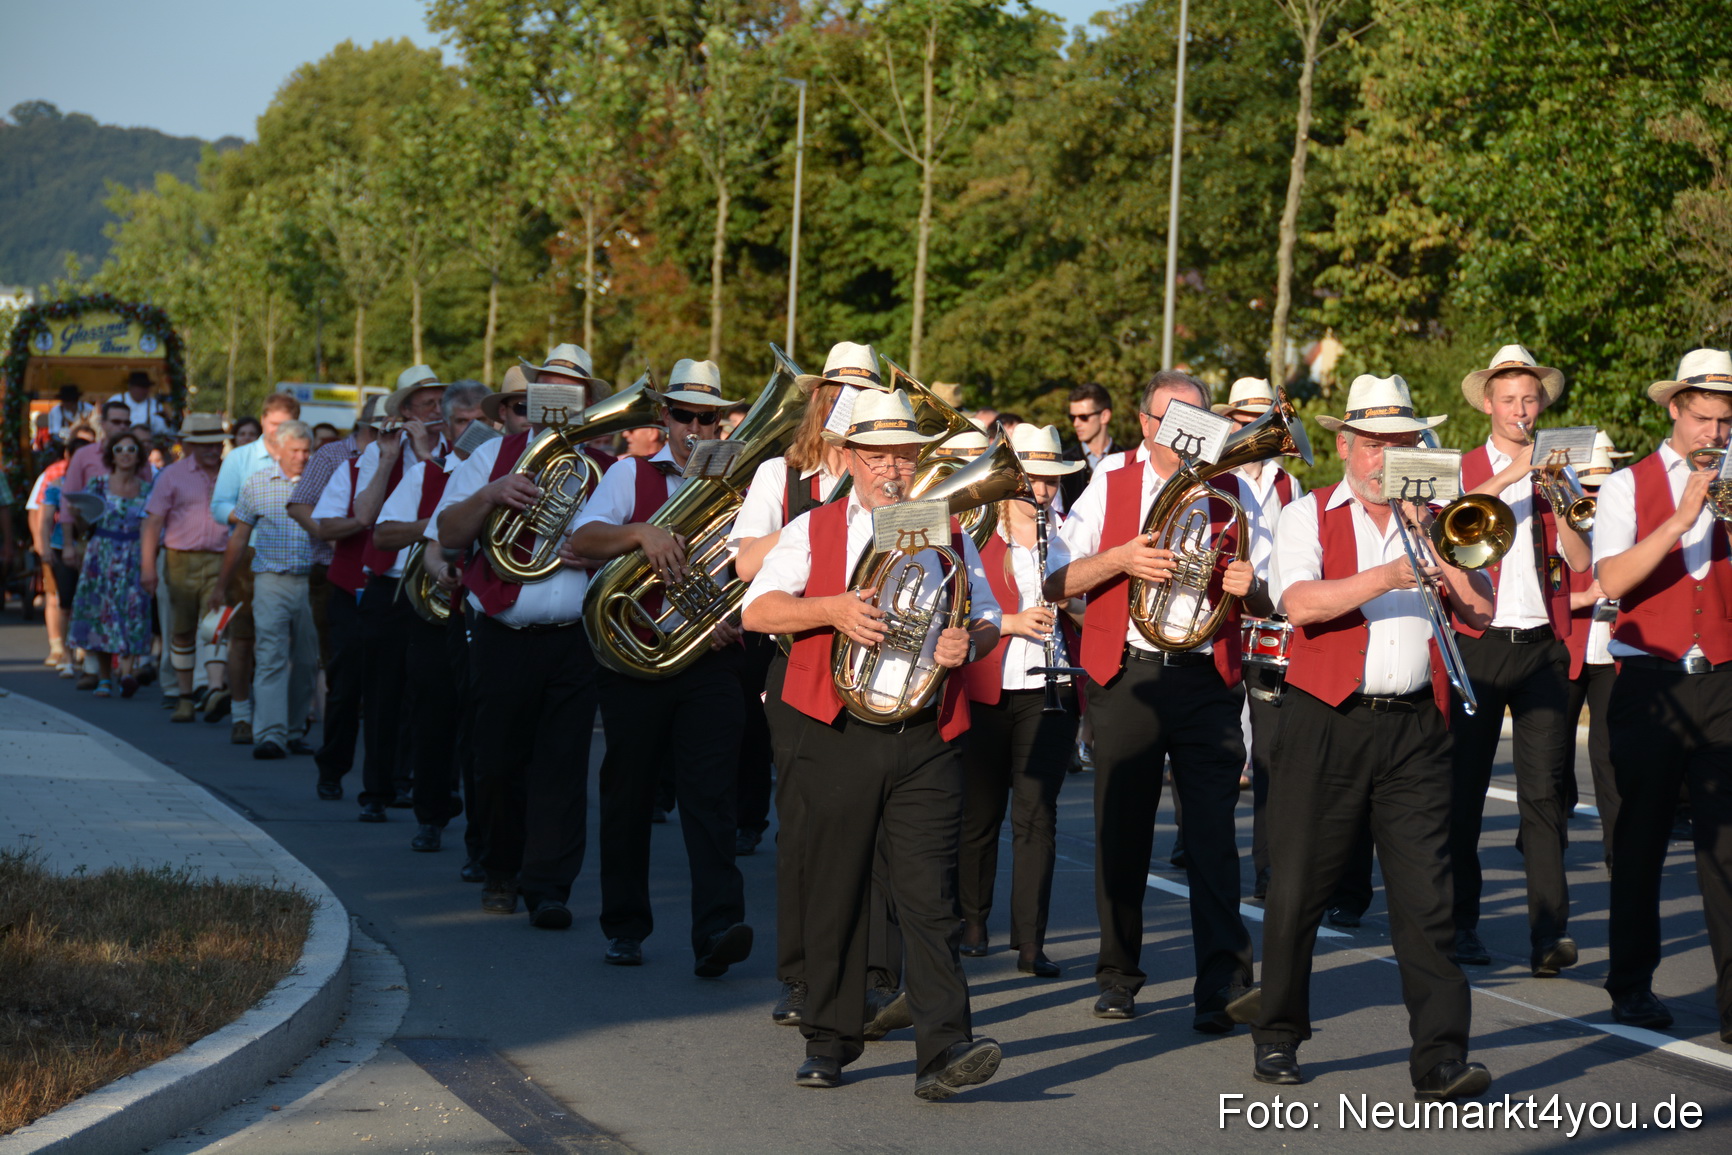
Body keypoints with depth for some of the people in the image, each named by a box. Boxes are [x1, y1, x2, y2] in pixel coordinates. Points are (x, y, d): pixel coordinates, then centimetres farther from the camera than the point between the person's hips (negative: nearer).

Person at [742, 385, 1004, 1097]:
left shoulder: (948, 535, 15)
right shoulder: (813, 529, 8)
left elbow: (987, 618, 18)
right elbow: (756, 609, 0)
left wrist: (969, 639, -5)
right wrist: (832, 609, -16)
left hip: (927, 740, 0)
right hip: (839, 737, 0)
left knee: (929, 893, -10)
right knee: (834, 893, 5)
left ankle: (943, 1050, -17)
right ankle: (829, 1044, 17)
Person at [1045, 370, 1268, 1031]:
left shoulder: (1233, 494, 11)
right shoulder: (1109, 488, 9)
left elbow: (1266, 599, 10)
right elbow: (1055, 582, 3)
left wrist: (1250, 587, -13)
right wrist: (1121, 559, -13)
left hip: (1208, 680, 0)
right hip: (1127, 677, 0)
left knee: (1212, 833, -9)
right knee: (1120, 833, 4)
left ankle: (1224, 982, -12)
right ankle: (1118, 977, 16)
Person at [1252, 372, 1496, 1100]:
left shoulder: (1434, 522, 15)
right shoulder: (1308, 516, 5)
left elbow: (1481, 609, 3)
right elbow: (1299, 604, -12)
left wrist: (1427, 536, -5)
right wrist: (1384, 577, -21)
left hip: (1416, 726, 2)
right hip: (1326, 718, -2)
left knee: (1426, 894, -5)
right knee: (1298, 887, 3)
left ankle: (1441, 1058, -6)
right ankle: (1278, 1038, 19)